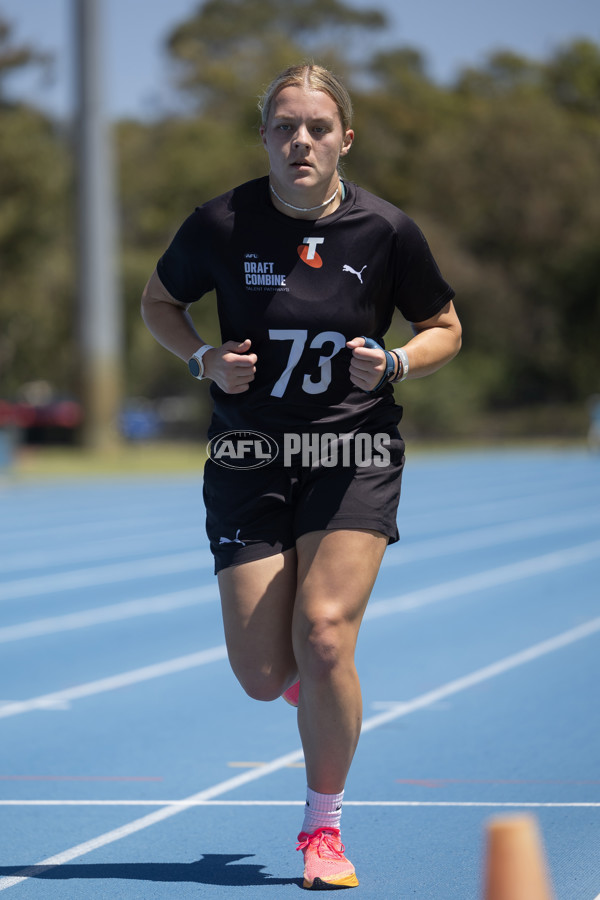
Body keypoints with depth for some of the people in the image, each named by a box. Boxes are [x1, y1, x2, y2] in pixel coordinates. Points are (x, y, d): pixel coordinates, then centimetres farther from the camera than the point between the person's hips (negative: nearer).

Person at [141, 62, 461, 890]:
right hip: (250, 461, 1)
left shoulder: (385, 230, -6)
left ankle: (323, 826, 3)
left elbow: (445, 328, 8)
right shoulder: (222, 224, -5)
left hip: (356, 457, -1)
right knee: (262, 676, -3)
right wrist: (206, 360, -7)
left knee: (324, 636, -17)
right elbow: (159, 301, 12)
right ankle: (307, 679, 39)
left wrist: (396, 363, -12)